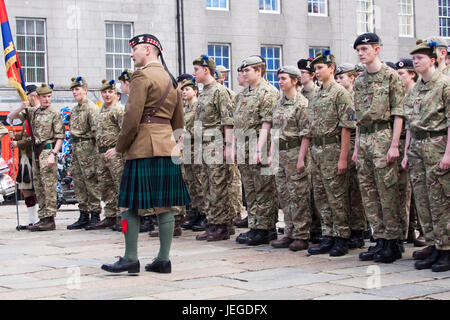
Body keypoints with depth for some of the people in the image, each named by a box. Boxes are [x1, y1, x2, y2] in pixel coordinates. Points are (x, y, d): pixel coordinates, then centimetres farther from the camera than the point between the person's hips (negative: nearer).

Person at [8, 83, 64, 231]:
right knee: (38, 186, 8)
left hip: (48, 150, -7)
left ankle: (50, 219, -8)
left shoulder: (55, 113, -3)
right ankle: (42, 218, 14)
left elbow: (60, 137, -8)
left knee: (49, 185, -9)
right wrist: (21, 108, -6)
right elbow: (11, 117, 14)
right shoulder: (32, 111, 14)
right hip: (36, 152, 7)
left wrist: (53, 154, -18)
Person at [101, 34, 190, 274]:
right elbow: (178, 121, 21)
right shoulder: (170, 78, 18)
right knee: (164, 205, 6)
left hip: (143, 148, -8)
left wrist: (119, 147, -5)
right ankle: (163, 259, 8)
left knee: (129, 204, -2)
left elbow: (132, 119, -14)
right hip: (168, 148, 8)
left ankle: (131, 259, -3)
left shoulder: (142, 76, -8)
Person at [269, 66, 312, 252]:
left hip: (295, 152, -8)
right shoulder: (279, 104, 15)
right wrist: (272, 154, 13)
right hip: (281, 153, 8)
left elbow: (306, 134, -13)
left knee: (298, 195, -4)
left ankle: (302, 236, 2)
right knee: (284, 194, 10)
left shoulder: (302, 103, -8)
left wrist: (301, 158, -17)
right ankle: (289, 234, 17)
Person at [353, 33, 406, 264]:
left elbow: (398, 113, -8)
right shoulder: (359, 81, 17)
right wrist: (356, 147, 16)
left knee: (387, 191, -6)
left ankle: (392, 242, 0)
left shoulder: (390, 76, -4)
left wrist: (394, 145, -15)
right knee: (368, 192, 7)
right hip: (363, 139, 7)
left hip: (382, 136, -7)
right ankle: (380, 239, 14)